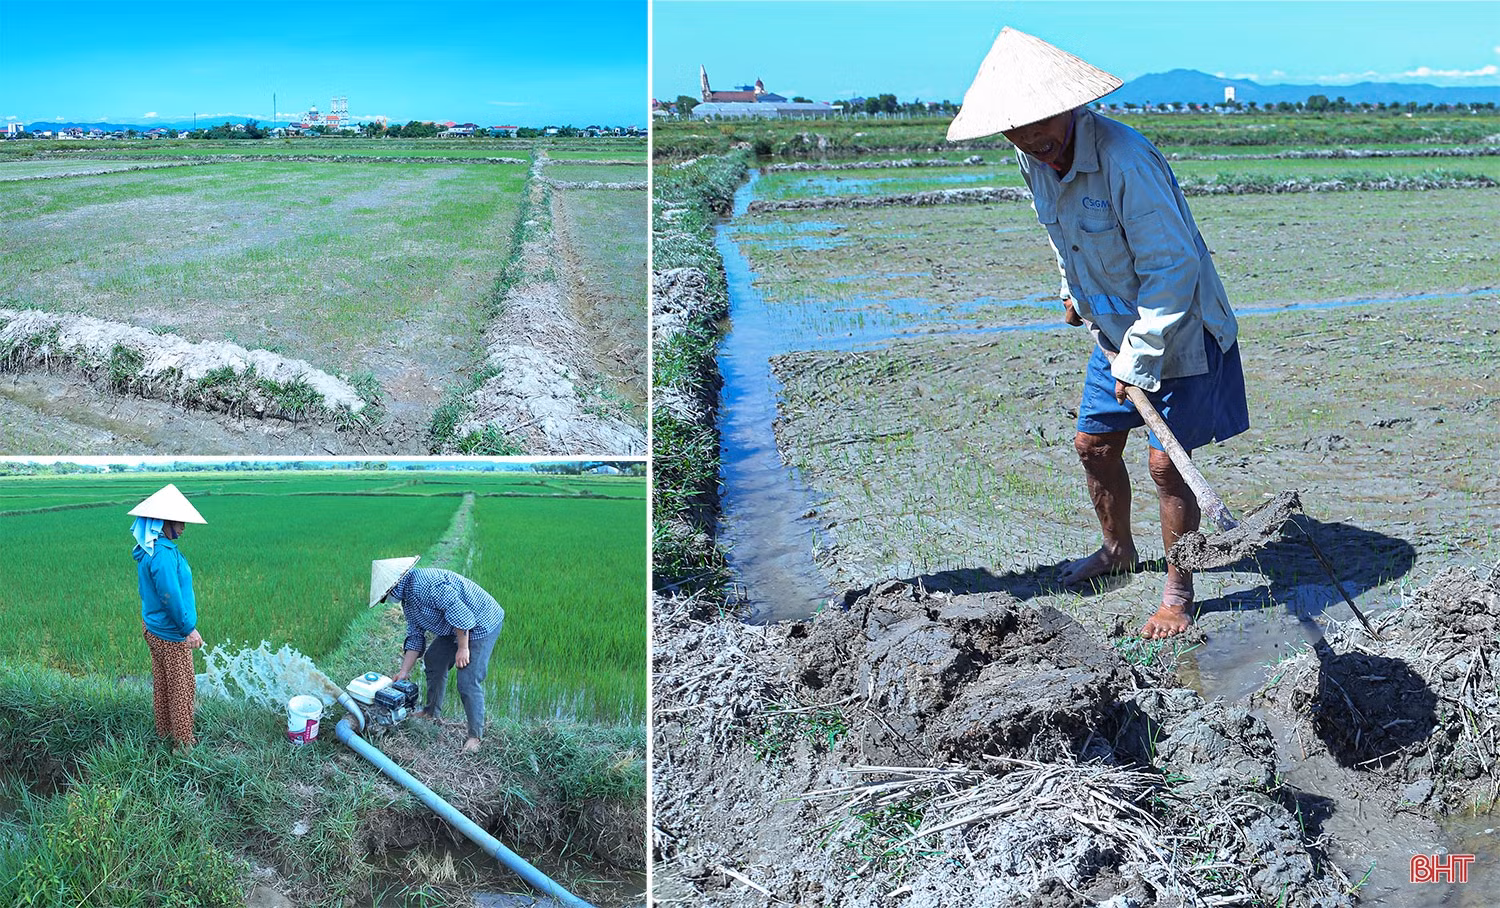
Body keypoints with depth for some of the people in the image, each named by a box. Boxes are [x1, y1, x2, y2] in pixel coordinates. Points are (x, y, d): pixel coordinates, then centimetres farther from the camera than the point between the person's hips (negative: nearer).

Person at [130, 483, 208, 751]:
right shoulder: (163, 554, -28)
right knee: (182, 688, 5)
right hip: (171, 635, -9)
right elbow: (171, 597, -27)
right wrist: (188, 629, -17)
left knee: (161, 683, 22)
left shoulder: (148, 549, 3)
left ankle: (164, 731, 36)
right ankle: (183, 742, 16)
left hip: (152, 627, 9)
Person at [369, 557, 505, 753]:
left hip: (481, 624, -11)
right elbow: (415, 636, 14)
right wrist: (404, 672, 11)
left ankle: (475, 735, 0)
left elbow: (457, 610, -31)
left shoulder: (423, 584, -27)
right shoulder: (407, 598, 8)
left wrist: (463, 648, -24)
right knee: (433, 660, 20)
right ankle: (432, 711, 38)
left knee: (468, 681, -13)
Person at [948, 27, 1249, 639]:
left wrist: (1138, 361, -26)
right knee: (1094, 444, 14)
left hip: (1175, 331, -8)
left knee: (1165, 462, -6)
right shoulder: (1034, 158, -5)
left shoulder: (1126, 160, -32)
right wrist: (1074, 291, 26)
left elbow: (1171, 268, -29)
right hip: (1113, 329, 8)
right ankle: (1117, 550, 38)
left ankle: (1179, 592, 11)